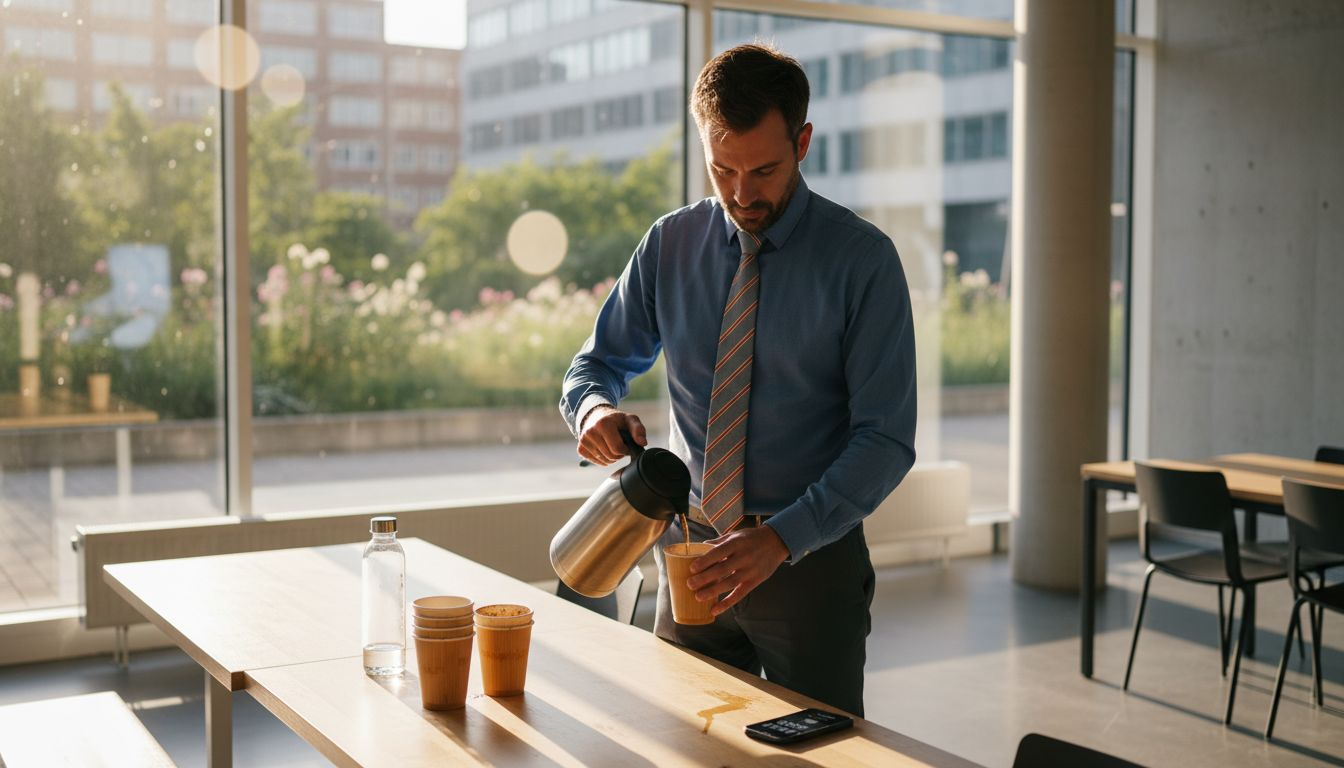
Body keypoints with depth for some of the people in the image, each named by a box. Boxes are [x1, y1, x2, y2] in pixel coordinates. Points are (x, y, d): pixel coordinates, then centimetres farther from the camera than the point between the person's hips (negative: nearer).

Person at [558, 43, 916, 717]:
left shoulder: (862, 258, -11)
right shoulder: (670, 245, 1)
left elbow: (886, 438, -14)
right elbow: (600, 362, 11)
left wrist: (783, 538, -26)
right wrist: (594, 408, -14)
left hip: (811, 556, -3)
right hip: (692, 554, 3)